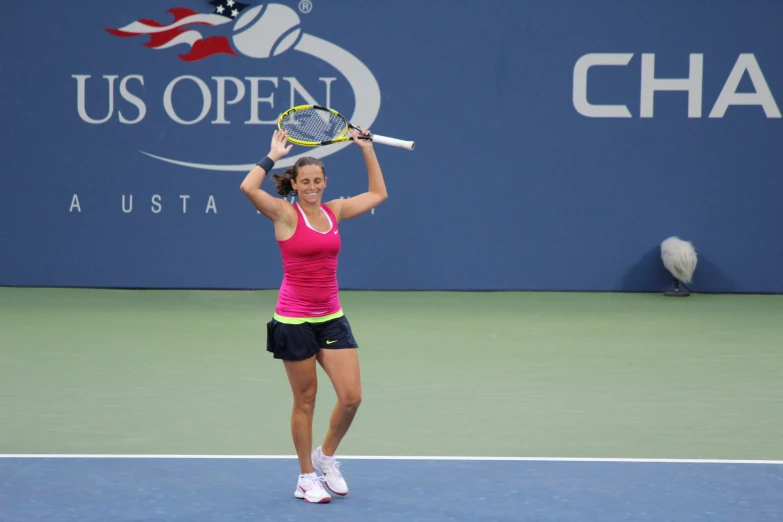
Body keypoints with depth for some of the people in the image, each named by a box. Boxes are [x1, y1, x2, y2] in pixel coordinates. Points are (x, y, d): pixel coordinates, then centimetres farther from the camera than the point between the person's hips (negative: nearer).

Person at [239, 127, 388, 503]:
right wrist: (272, 156, -13)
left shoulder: (335, 211, 8)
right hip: (294, 320, -5)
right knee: (305, 401, 4)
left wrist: (367, 150, 17)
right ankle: (306, 478, 17)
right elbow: (248, 188, -24)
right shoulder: (286, 214, -7)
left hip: (331, 318, 5)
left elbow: (377, 194, 20)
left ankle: (326, 457, 23)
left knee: (351, 397, -3)